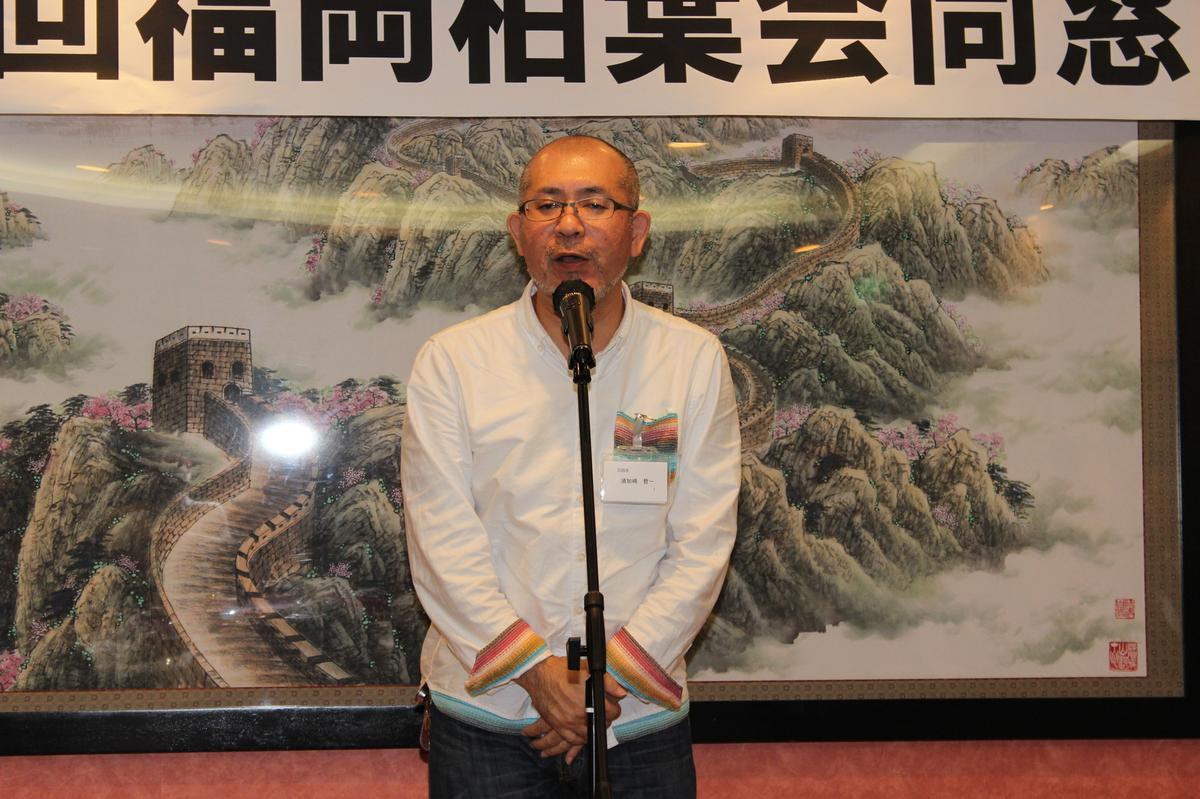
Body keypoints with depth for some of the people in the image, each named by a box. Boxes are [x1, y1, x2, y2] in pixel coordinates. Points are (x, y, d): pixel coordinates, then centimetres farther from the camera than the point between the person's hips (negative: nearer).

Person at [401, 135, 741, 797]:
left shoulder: (695, 359, 1)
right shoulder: (451, 361, -1)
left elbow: (703, 544, -3)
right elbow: (442, 541, -6)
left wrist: (615, 671, -12)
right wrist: (534, 669, -14)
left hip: (641, 716, 1)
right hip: (484, 712, -1)